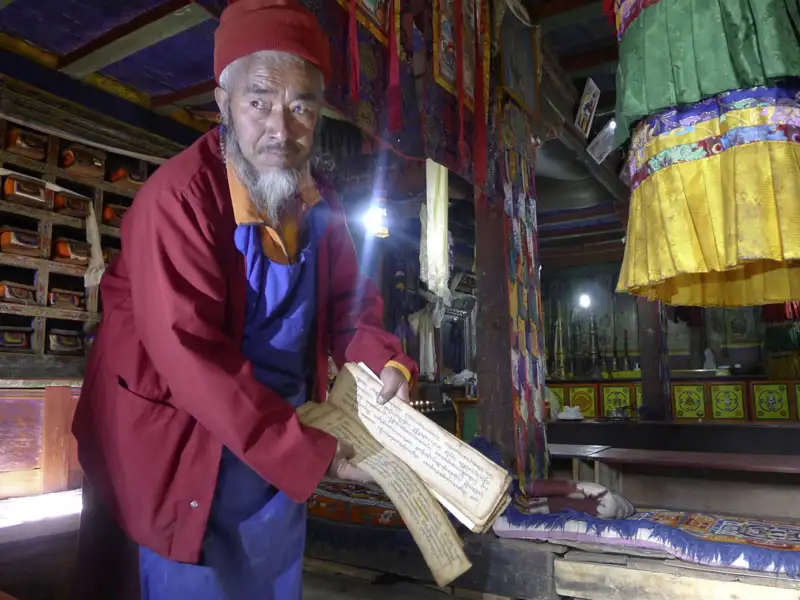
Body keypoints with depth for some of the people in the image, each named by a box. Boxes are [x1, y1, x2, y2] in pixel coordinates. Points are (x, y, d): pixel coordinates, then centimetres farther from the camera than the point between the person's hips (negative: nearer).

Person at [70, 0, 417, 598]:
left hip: (283, 432, 7)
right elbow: (191, 358, -29)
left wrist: (386, 363, -15)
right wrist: (312, 453, -26)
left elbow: (350, 303, 7)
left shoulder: (320, 205, -1)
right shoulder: (179, 197, -23)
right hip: (187, 442, -6)